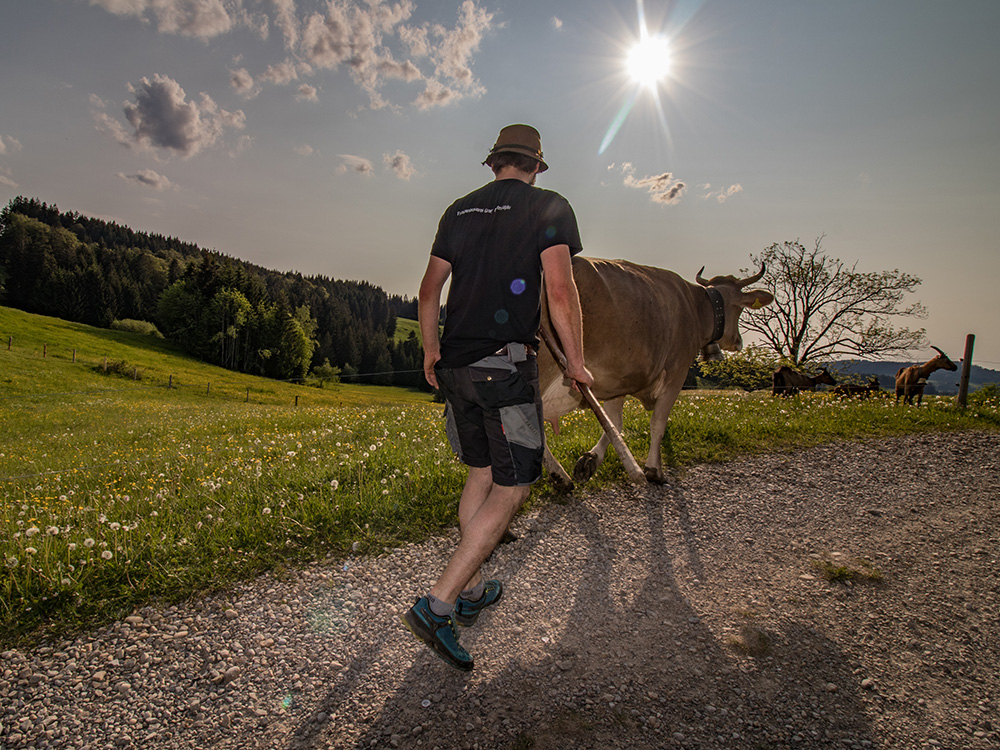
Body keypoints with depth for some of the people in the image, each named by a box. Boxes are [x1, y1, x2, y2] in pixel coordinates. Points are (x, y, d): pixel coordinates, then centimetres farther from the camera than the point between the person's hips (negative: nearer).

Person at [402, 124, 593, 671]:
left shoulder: (458, 211, 15)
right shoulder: (549, 207, 0)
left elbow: (429, 291, 15)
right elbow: (560, 292, -12)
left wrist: (430, 351, 26)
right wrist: (576, 362, -1)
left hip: (456, 365, 7)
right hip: (508, 367, -6)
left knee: (480, 475, 18)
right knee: (511, 488, 2)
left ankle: (470, 592, 28)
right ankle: (437, 605, -2)